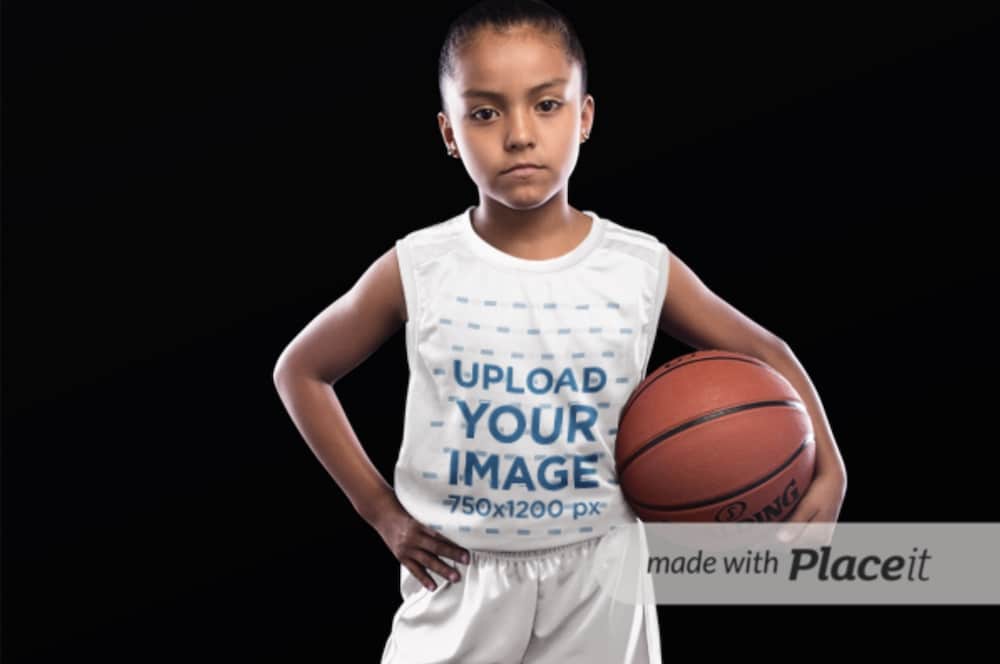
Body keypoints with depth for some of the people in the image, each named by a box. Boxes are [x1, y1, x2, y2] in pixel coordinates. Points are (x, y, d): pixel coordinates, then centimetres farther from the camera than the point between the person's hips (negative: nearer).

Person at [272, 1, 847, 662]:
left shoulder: (646, 270, -10)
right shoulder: (414, 272, -12)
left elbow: (764, 353, 5)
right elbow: (301, 371, 2)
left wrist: (828, 470, -11)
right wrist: (379, 508, -3)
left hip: (599, 579, 1)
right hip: (459, 578, -1)